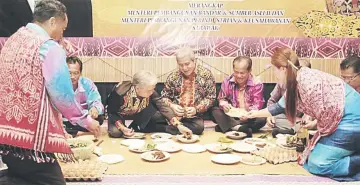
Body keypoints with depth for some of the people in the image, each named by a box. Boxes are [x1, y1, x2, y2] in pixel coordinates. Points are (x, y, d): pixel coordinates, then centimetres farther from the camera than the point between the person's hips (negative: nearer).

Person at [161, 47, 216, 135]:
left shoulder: (206, 74, 1)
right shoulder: (173, 76, 7)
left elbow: (211, 97, 0)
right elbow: (164, 96, 12)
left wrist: (196, 109, -14)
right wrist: (172, 106, -10)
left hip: (195, 116, 1)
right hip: (175, 114, 0)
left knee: (198, 127, -33)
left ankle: (172, 128, -17)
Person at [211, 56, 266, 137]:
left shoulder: (257, 84, -8)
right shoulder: (227, 82, -1)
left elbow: (258, 104, -15)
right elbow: (221, 99, 2)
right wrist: (224, 104, -24)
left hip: (248, 117, -2)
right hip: (231, 116, 2)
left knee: (262, 119, -31)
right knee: (215, 111, -22)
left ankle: (226, 126, -32)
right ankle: (239, 127, -43)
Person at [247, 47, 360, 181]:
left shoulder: (307, 81, -24)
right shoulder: (295, 84, 7)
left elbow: (330, 111, -24)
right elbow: (279, 107, 24)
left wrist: (322, 132, -6)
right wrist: (256, 114, 36)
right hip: (340, 119, 10)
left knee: (317, 164, -11)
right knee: (314, 157, 10)